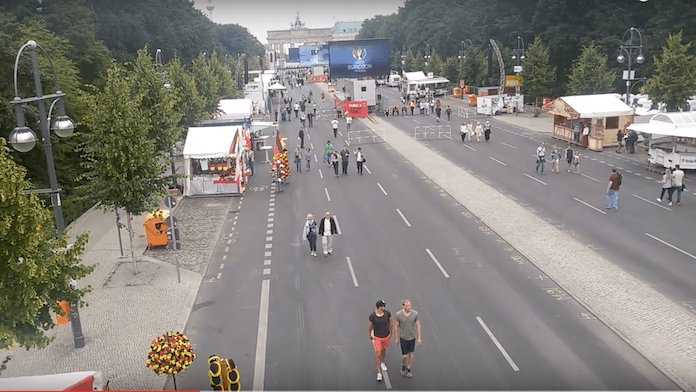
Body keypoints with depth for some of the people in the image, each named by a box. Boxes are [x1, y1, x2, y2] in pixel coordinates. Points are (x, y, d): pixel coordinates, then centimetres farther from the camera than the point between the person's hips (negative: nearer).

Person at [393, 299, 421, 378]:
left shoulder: (415, 313, -20)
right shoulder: (398, 314, -24)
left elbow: (418, 325, -7)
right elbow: (396, 326, -10)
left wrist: (419, 338, -2)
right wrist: (395, 338, 0)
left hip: (412, 337, 2)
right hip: (403, 337, -2)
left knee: (410, 353, 15)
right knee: (404, 355, 4)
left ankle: (408, 370, 38)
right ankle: (403, 365, 38)